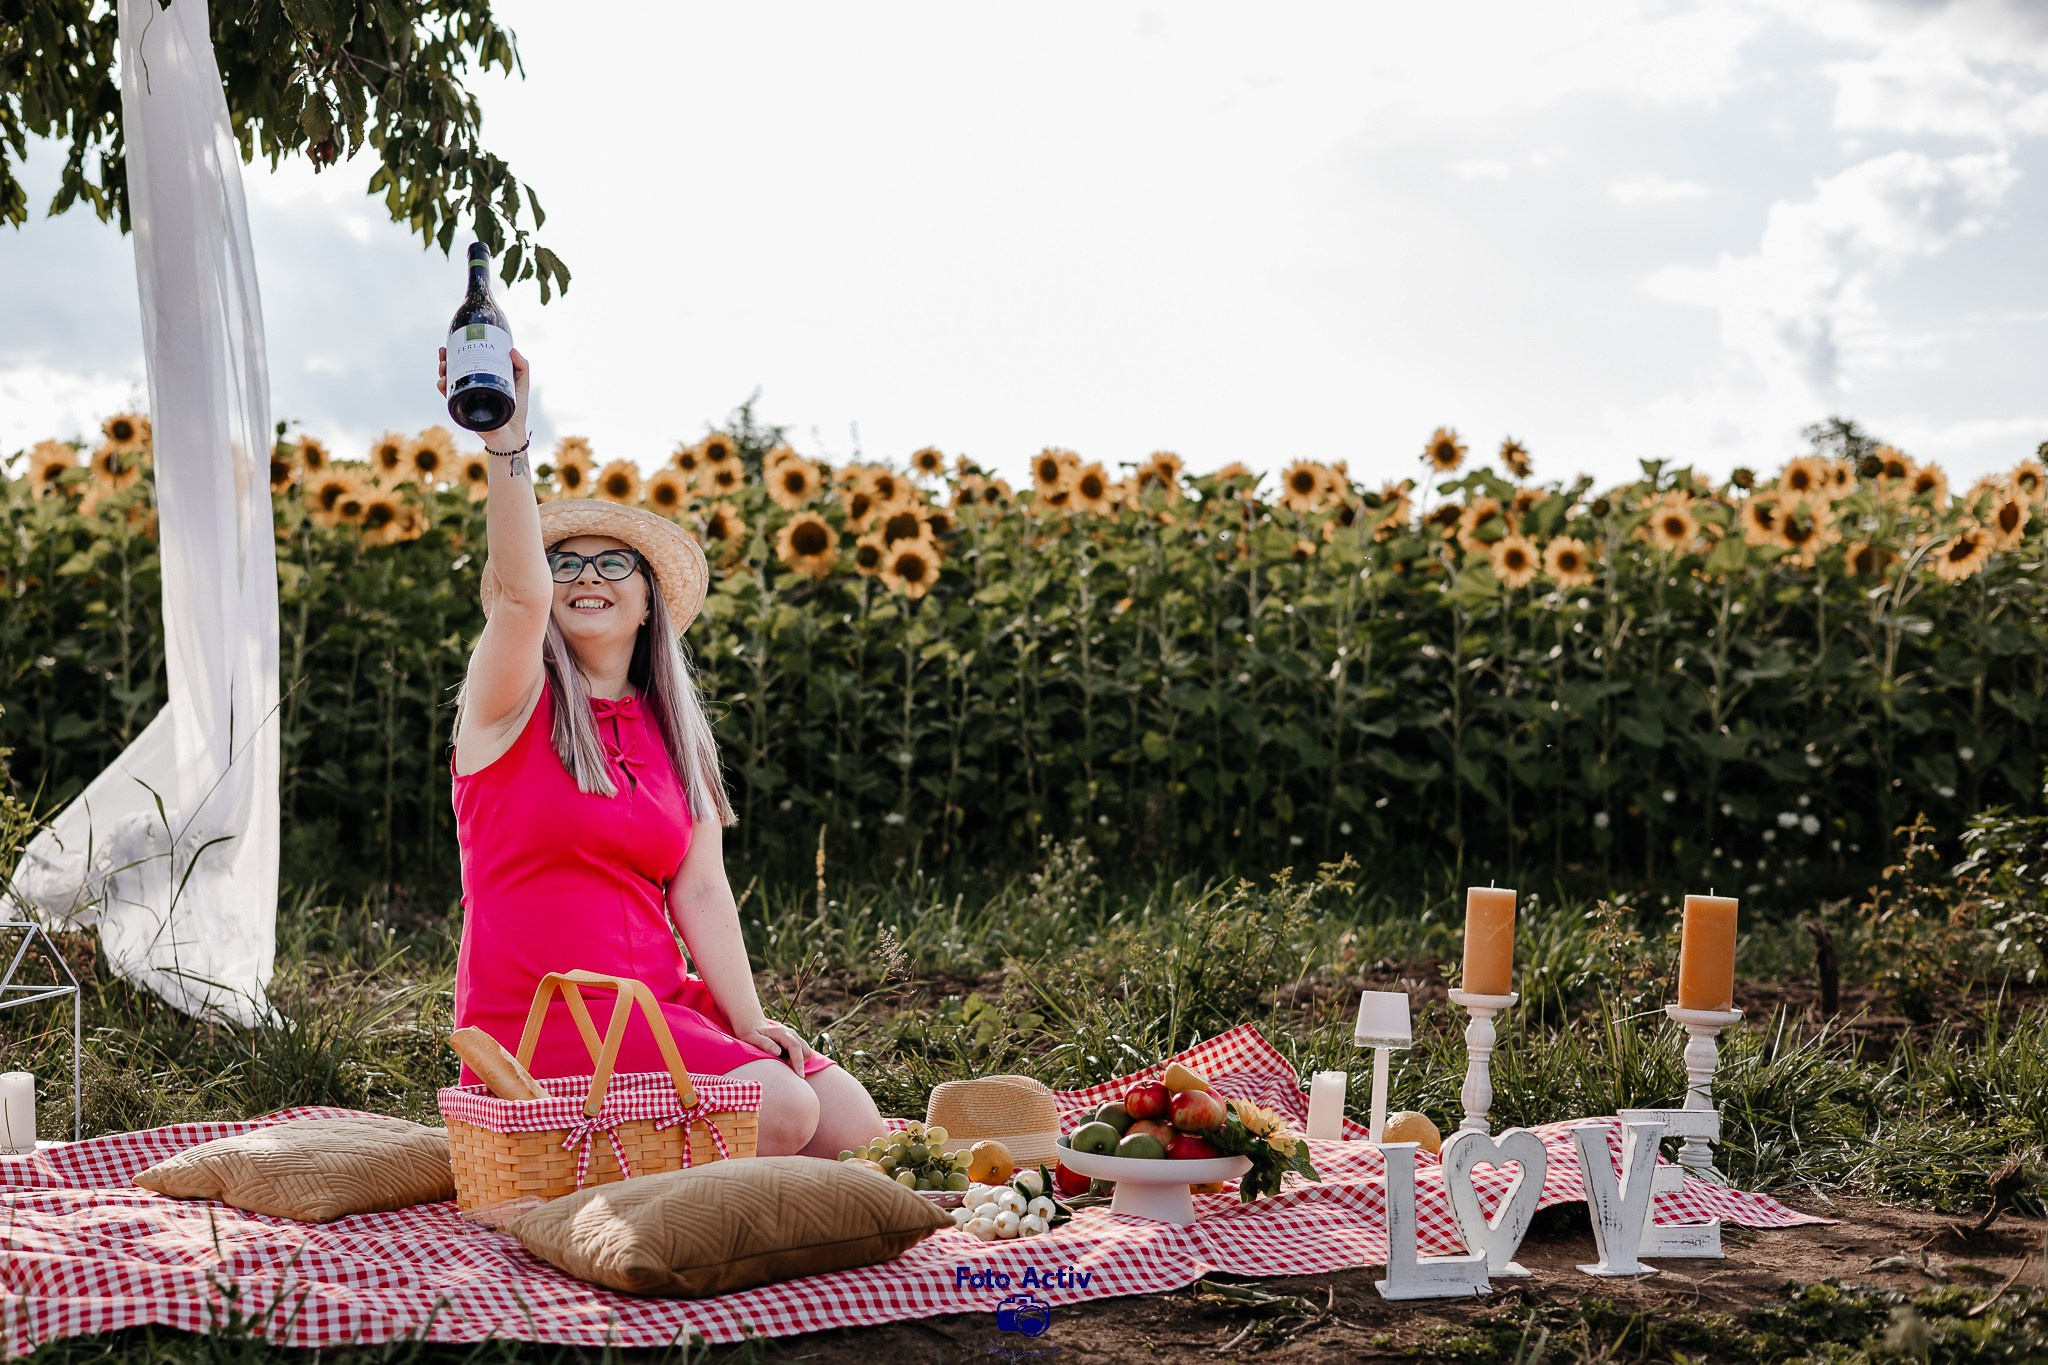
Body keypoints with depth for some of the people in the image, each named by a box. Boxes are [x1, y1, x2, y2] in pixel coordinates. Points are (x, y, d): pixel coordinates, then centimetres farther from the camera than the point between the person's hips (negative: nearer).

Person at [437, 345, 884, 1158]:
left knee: (854, 1127, -11)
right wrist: (506, 437, -35)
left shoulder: (673, 734, 16)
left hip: (662, 1004, 6)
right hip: (536, 1022, -6)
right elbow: (518, 595, -22)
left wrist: (749, 1021, -8)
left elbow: (701, 893, 7)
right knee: (780, 1109, -24)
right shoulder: (515, 703, 0)